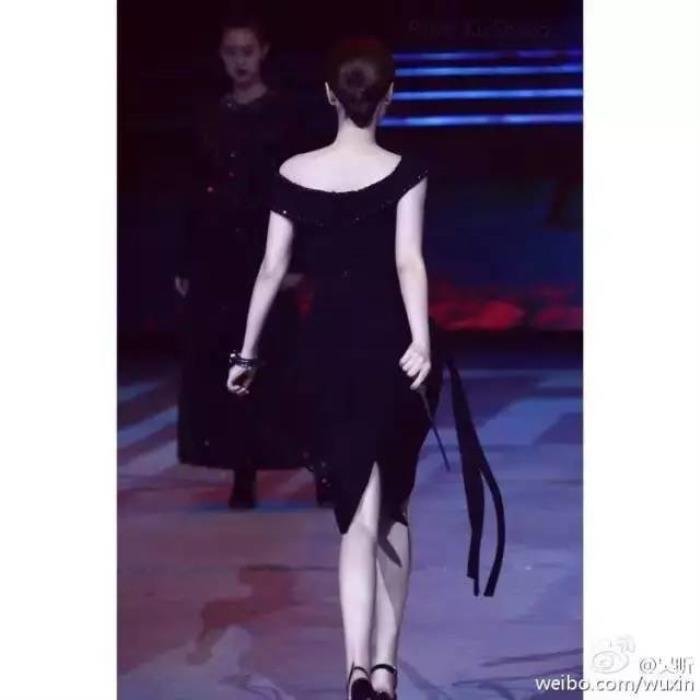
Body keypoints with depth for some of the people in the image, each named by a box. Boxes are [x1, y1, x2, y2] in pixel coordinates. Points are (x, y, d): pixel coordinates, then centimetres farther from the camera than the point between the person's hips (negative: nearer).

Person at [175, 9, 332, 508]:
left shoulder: (283, 115, -1)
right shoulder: (210, 119, 11)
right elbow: (198, 194, 12)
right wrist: (186, 264, 8)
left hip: (265, 253, -4)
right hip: (215, 256, 4)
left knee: (279, 363, -9)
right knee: (223, 365, 1)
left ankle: (321, 463, -3)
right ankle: (243, 475, 4)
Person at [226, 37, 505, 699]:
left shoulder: (294, 174, 1)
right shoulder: (404, 172, -6)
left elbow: (271, 270, 3)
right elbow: (409, 259, -20)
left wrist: (247, 354, 12)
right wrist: (422, 342, -29)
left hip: (329, 346, 1)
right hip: (395, 343, -1)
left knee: (358, 512, -1)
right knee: (393, 508, 15)